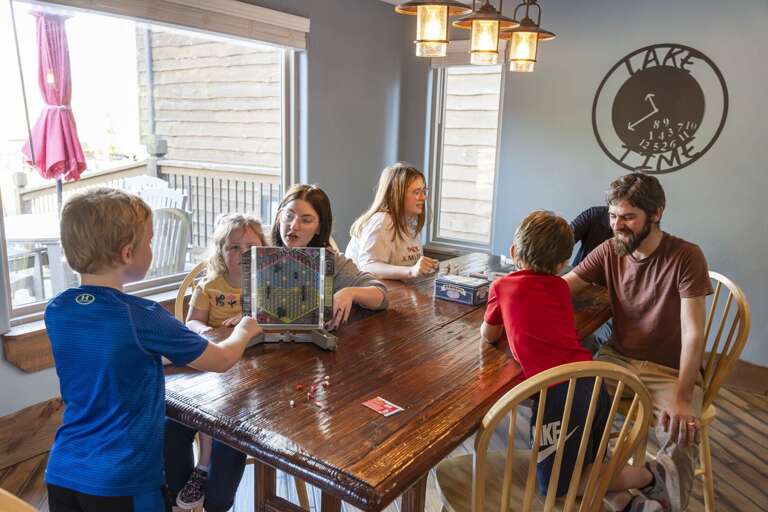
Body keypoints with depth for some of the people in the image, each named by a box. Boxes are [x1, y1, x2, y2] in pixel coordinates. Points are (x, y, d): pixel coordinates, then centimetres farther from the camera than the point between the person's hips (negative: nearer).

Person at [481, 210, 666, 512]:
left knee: (554, 485, 8)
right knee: (586, 465, 27)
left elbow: (489, 336, 15)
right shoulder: (560, 285, 14)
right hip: (592, 380, 7)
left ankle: (643, 476, 6)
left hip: (558, 391, -7)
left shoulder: (501, 287, 1)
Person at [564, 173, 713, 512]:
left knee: (680, 442, -29)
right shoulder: (610, 251, -2)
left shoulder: (685, 257, -14)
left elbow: (693, 334, -17)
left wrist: (682, 399, -26)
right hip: (619, 358, 4)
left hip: (671, 370, -4)